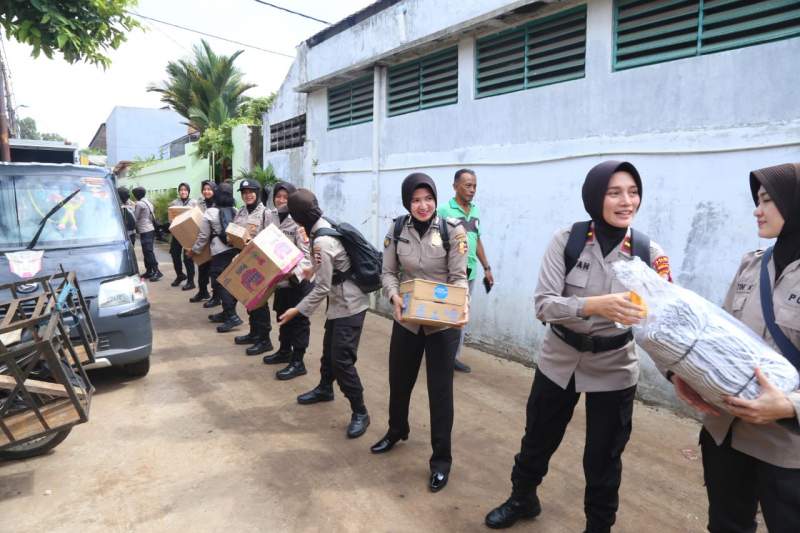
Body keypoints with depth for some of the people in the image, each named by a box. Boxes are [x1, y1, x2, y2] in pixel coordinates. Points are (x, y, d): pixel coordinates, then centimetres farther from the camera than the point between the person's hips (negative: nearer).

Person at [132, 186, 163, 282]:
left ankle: (156, 271, -12)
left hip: (145, 231, -9)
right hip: (151, 229, 9)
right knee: (147, 251, 12)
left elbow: (135, 218, -6)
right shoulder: (148, 202, 16)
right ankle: (149, 271, 15)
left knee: (148, 251, -9)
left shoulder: (139, 204, -10)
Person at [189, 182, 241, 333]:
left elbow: (203, 236, -1)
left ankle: (232, 316, -11)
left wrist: (194, 250, 11)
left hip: (220, 253, -6)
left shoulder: (210, 213, -5)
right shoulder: (236, 212, 6)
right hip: (236, 250, 6)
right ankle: (227, 312, 22)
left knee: (220, 283, -3)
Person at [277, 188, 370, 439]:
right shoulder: (325, 227, 1)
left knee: (342, 359, -8)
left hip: (349, 305, -10)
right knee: (329, 348, 24)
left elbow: (322, 288, -23)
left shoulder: (322, 242, -27)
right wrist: (311, 270, 24)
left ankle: (360, 413, 5)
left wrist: (297, 310, -16)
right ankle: (325, 388, 46)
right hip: (339, 301, 10)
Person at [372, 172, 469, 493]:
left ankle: (441, 459, 21)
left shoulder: (452, 230, -11)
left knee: (440, 389, 5)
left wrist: (462, 305, -30)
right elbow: (388, 272, 1)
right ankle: (396, 431, 48)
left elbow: (459, 277, -10)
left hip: (443, 323, -3)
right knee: (399, 380, 20)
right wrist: (394, 296, -20)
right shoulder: (397, 230, -2)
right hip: (406, 320, 4)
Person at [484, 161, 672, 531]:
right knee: (537, 441, 20)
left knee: (603, 459, 14)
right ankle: (522, 500, 49)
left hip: (613, 368, 0)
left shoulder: (648, 252, -9)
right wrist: (595, 305, -36)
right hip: (559, 360, 1)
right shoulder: (567, 240, -12)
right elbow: (543, 305, -20)